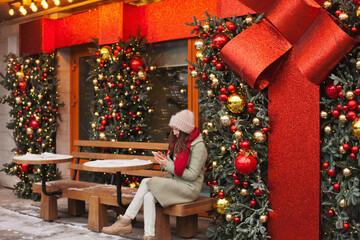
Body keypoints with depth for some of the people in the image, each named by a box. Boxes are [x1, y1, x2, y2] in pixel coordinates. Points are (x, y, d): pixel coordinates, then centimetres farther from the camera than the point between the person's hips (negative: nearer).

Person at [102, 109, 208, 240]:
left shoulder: (198, 146, -12)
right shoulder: (179, 141, 14)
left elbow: (192, 175, -17)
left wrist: (168, 165, -18)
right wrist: (164, 160, -6)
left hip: (188, 188, -8)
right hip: (174, 184, 8)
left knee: (146, 182, -21)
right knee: (148, 196, -22)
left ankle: (125, 220, -13)